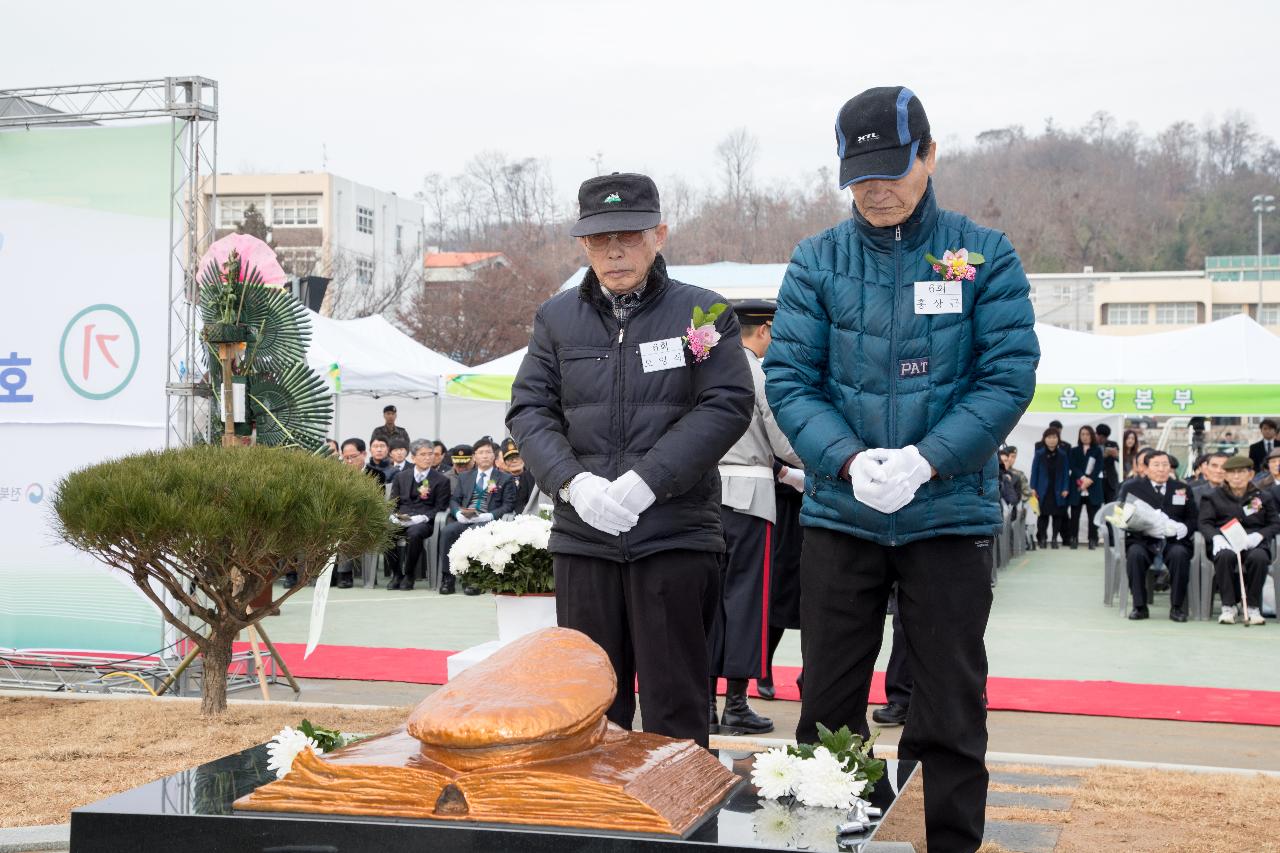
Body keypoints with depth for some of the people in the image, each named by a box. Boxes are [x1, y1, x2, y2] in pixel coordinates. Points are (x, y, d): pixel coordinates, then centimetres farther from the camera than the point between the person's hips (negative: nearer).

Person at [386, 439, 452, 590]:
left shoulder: (442, 480, 10)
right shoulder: (401, 477, 20)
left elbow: (440, 508, 3)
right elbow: (393, 503, 16)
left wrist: (421, 518, -14)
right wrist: (395, 516, -7)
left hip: (423, 521, -3)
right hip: (401, 520, 3)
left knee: (414, 533, -38)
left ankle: (408, 575, -18)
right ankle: (396, 574, -13)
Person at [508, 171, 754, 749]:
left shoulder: (703, 314, 2)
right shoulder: (556, 319, 11)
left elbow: (727, 405, -7)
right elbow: (529, 410, 6)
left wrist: (647, 480, -17)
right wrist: (572, 481, -13)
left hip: (675, 535, -3)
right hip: (583, 539, 3)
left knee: (675, 708, 3)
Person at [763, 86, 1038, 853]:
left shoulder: (985, 257, 0)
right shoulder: (817, 263, 3)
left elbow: (1010, 374, -6)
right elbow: (788, 377, -2)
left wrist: (925, 460, -18)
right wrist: (848, 460, -19)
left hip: (949, 513, -1)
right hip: (840, 513, 2)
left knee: (950, 711, 7)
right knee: (828, 705, 11)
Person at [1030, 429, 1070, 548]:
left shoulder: (1062, 455, 0)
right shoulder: (1039, 454, -2)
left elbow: (1066, 472, 2)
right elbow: (1034, 471, 1)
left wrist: (1065, 488, -5)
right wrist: (1033, 488, -4)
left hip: (1057, 491, 1)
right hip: (1043, 490, -1)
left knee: (1058, 514, 3)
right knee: (1043, 514, 3)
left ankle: (1054, 539, 13)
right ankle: (1042, 538, 12)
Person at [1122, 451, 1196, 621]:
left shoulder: (1183, 489, 17)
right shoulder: (1134, 489, 12)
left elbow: (1194, 519, 12)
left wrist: (1180, 528, -11)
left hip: (1174, 541, 1)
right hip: (1144, 540, 0)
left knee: (1179, 554, -33)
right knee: (1135, 553, -33)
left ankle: (1177, 607, -20)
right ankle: (1139, 606, -21)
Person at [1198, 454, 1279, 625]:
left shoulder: (1263, 497, 19)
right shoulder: (1213, 497, 16)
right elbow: (1205, 523, 5)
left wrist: (1258, 536, -11)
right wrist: (1217, 537, -18)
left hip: (1252, 543, 1)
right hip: (1225, 543, -1)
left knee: (1259, 558, -36)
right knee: (1225, 556, -37)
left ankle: (1253, 608, -21)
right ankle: (1229, 606, -25)